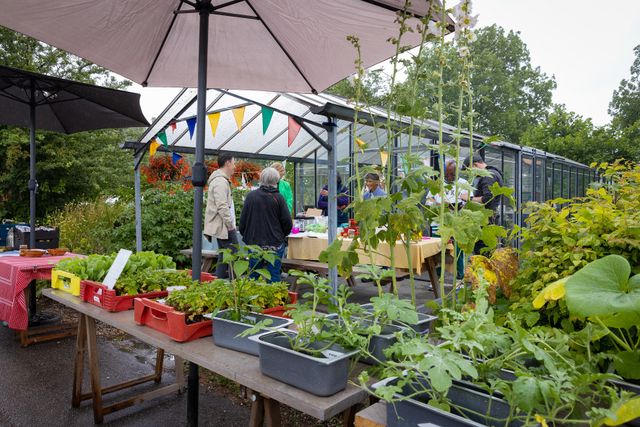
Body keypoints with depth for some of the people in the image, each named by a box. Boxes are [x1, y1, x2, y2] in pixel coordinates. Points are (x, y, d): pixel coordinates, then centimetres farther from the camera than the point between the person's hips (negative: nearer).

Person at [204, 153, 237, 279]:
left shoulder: (221, 180, 19)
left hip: (222, 227, 11)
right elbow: (222, 207, -22)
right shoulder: (221, 182, -15)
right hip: (224, 227, -11)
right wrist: (230, 225, -18)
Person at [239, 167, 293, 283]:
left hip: (254, 243, 2)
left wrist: (246, 236, 17)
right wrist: (282, 235, 13)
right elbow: (288, 222, -6)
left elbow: (243, 221, 2)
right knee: (274, 276, 5)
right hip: (275, 244, -2)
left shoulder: (251, 196, -3)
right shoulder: (278, 198, -7)